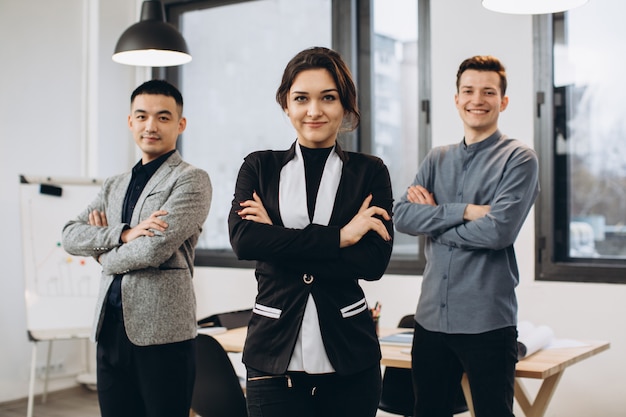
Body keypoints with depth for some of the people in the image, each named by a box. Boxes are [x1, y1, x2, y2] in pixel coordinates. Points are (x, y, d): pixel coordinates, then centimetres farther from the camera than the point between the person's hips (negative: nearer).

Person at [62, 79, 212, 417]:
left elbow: (155, 249, -16)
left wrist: (104, 256, 2)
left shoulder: (191, 180, -5)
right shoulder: (114, 186, 17)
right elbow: (70, 236, 5)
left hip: (161, 330, -6)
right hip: (110, 329, 7)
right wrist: (123, 234, -12)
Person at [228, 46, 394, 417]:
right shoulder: (259, 168, 6)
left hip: (350, 357, 0)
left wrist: (277, 239, -12)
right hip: (274, 355, 0)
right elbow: (243, 240, -11)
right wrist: (339, 236, -15)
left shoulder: (370, 172, 3)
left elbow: (375, 261, -9)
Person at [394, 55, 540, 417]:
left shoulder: (519, 158, -4)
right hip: (431, 317, 5)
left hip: (488, 321, -5)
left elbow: (499, 230, -17)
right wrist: (465, 211, -14)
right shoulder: (437, 160, 11)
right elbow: (401, 217, -2)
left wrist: (433, 216, -6)